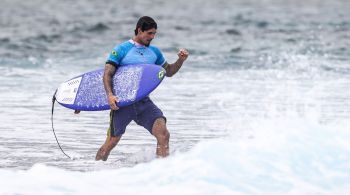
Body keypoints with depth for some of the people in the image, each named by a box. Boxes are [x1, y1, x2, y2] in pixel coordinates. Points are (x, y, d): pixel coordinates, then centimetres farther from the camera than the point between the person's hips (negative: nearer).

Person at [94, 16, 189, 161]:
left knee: (163, 134, -17)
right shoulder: (122, 50, -3)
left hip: (144, 101, 4)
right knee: (111, 142, 3)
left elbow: (168, 71, 26)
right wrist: (110, 95, -24)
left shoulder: (154, 52, 13)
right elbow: (107, 74, -8)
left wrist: (181, 60, 7)